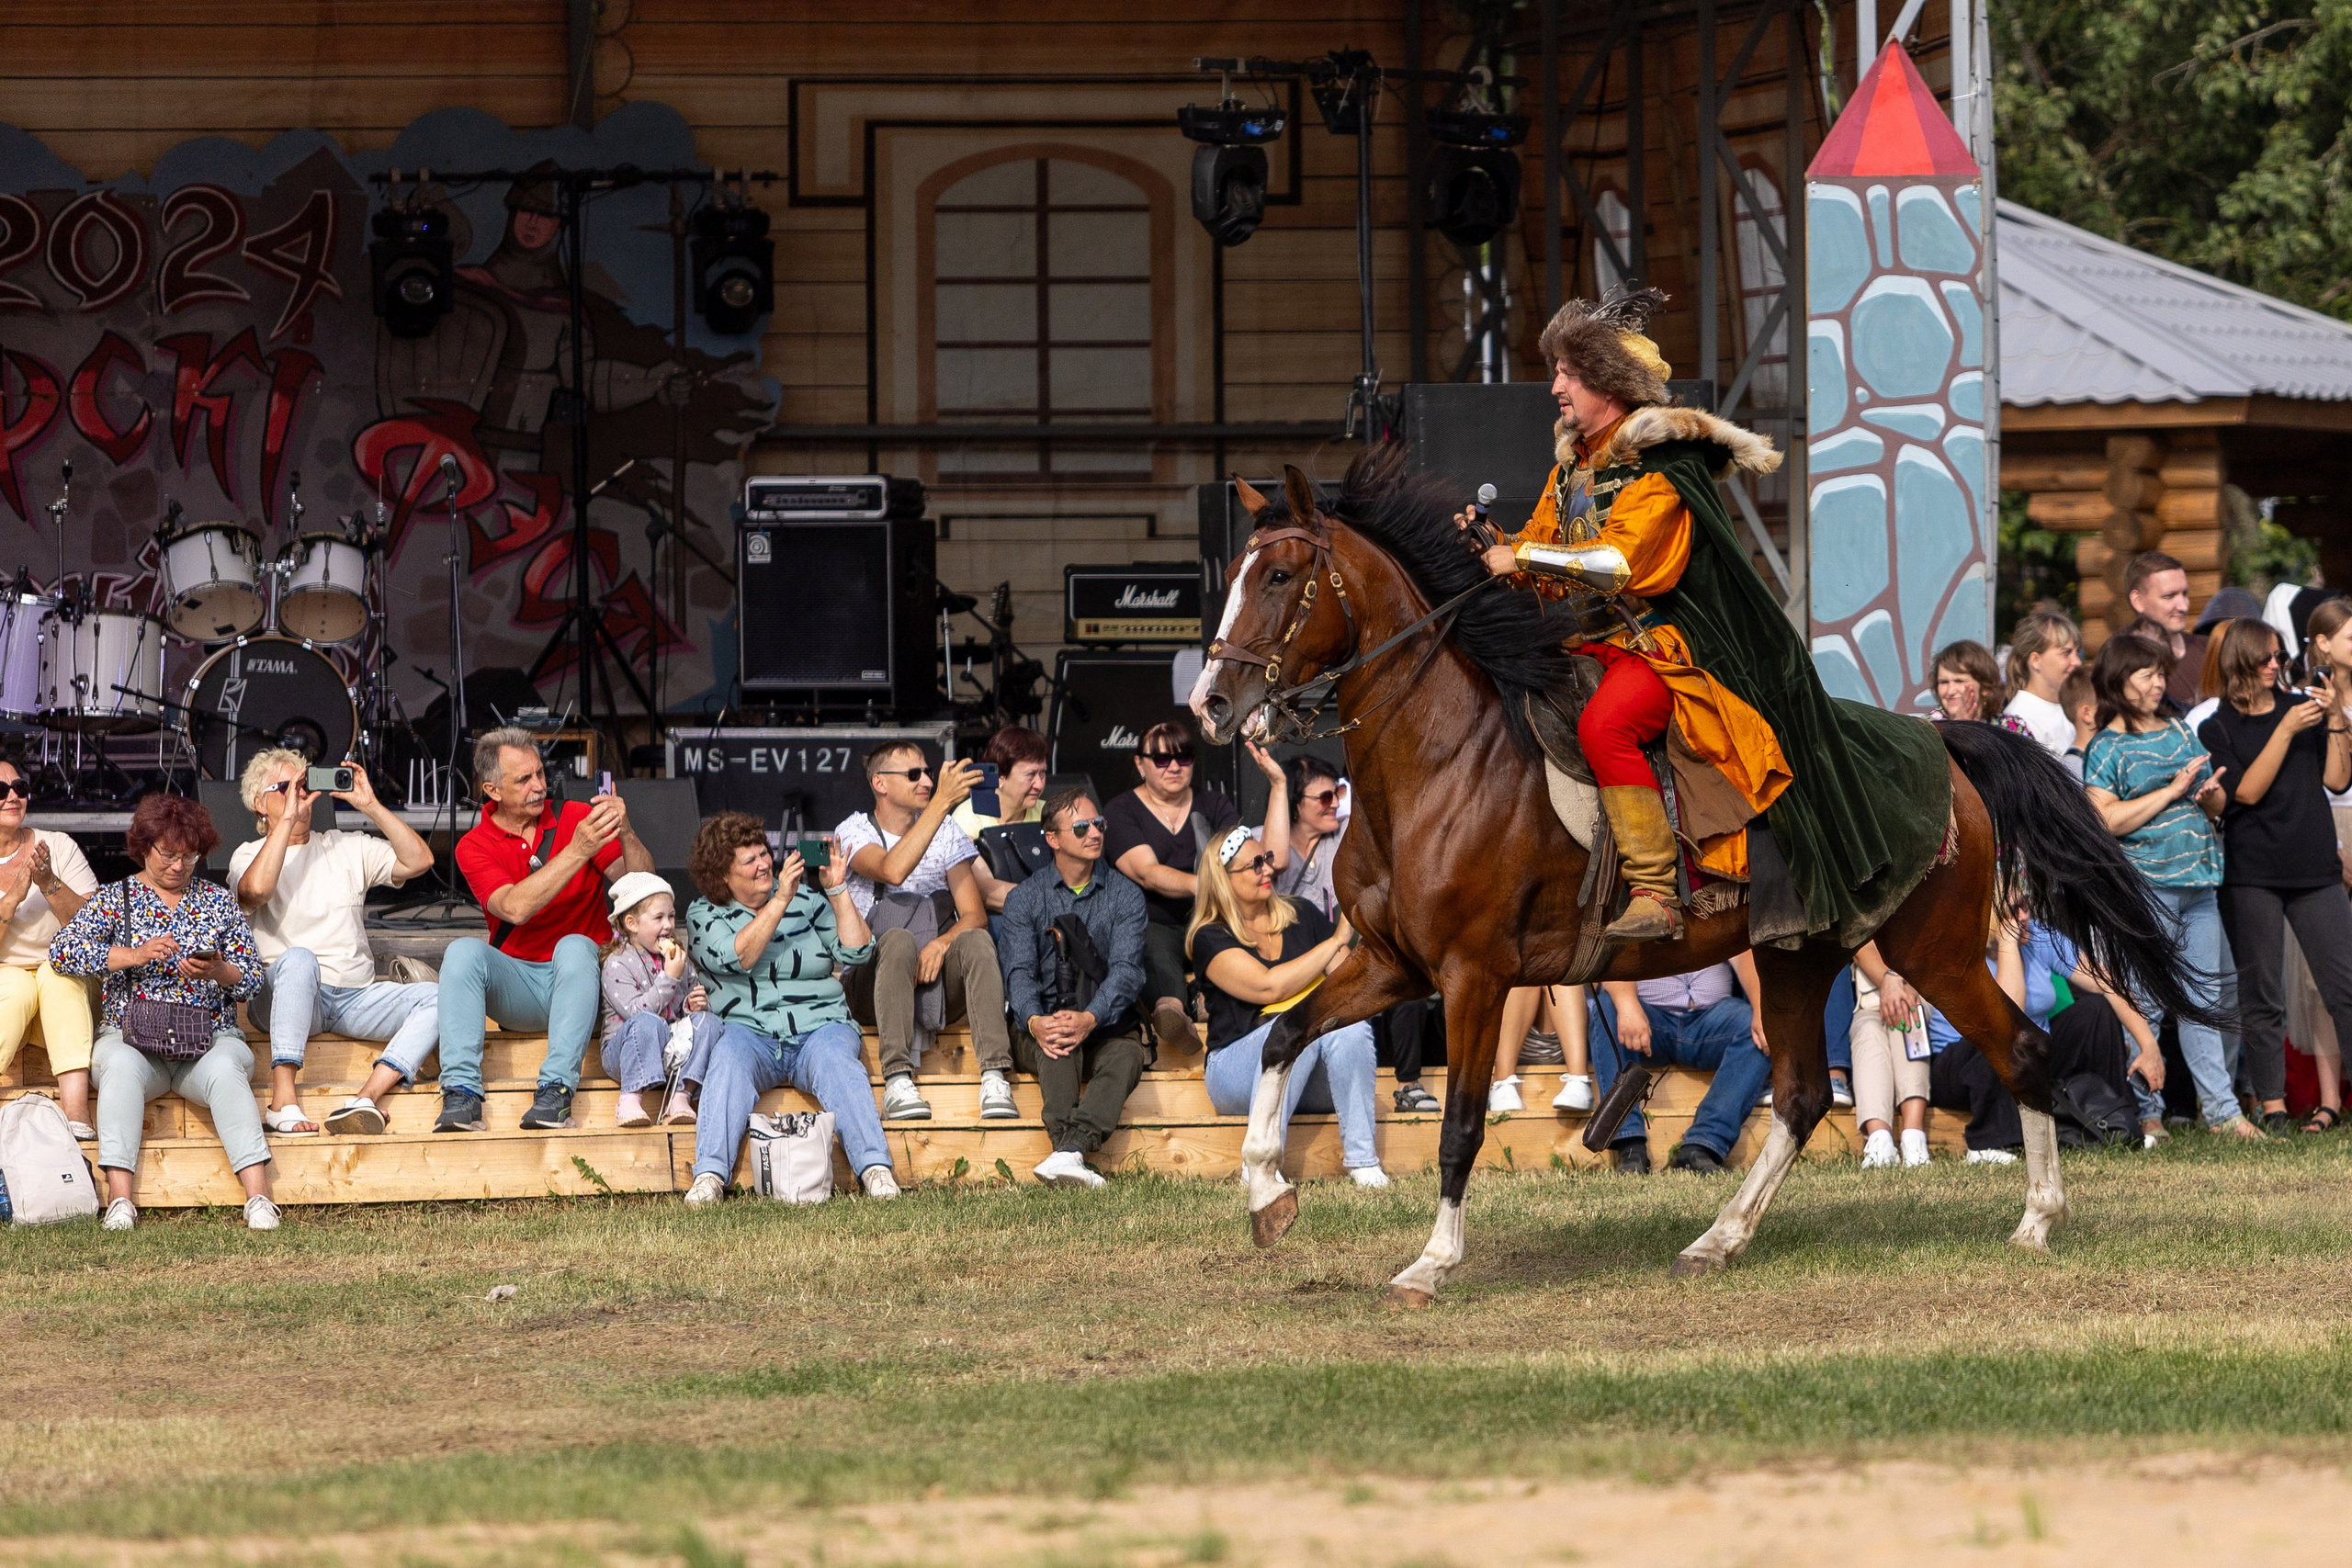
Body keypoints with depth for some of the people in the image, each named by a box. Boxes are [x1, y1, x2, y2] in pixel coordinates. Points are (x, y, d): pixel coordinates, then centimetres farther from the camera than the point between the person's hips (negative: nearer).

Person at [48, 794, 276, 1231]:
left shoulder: (218, 901, 16)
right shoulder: (115, 899, 11)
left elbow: (253, 979, 12)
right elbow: (62, 951, -5)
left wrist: (219, 973, -12)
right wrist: (133, 956, -16)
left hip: (210, 1037, 1)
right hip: (131, 1035, -1)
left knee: (225, 1070, -35)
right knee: (121, 1065, -36)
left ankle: (258, 1196, -45)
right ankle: (120, 1197, -45)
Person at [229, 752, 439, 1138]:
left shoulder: (348, 848, 20)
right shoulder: (249, 856, 10)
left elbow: (419, 861, 7)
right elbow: (256, 890, -15)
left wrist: (371, 807, 2)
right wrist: (287, 819, -10)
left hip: (357, 997, 4)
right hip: (282, 993, -4)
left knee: (435, 997, -22)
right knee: (298, 959, -39)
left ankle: (365, 1099, -37)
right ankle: (283, 1101, -42)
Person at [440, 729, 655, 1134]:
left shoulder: (576, 818, 1)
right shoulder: (475, 846, -1)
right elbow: (515, 907, -20)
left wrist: (626, 833, -27)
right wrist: (577, 852, -28)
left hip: (578, 980, -1)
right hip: (516, 988, 1)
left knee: (574, 946, -34)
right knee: (463, 951, -27)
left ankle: (556, 1090, -41)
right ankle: (462, 1093, -36)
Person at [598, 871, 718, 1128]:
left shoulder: (679, 959, 12)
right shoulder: (617, 964, -8)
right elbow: (635, 1011, -20)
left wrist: (695, 1005, -4)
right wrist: (670, 978, -22)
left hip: (674, 1049, 6)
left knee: (707, 1021, -20)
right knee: (648, 1022, -37)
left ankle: (680, 1097, -29)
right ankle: (631, 1098, -34)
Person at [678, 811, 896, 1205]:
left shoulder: (805, 900, 17)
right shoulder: (703, 915, 10)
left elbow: (855, 953, 7)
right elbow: (738, 957, -11)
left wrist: (839, 892, -1)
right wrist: (780, 902, -15)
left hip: (819, 1027, 1)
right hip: (749, 1029, -1)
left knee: (836, 1062, -31)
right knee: (730, 1057, -34)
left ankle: (876, 1170, -47)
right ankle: (710, 1176, -46)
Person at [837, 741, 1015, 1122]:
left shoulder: (946, 834, 14)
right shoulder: (854, 832, 1)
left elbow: (975, 915, 4)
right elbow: (892, 871, -22)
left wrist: (942, 943, -19)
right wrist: (941, 803, -25)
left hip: (939, 984, 3)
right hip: (872, 986, -3)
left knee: (976, 940, -28)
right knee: (898, 940, -35)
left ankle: (995, 1079, -40)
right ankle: (897, 1082, -45)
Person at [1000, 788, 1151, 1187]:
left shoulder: (1125, 895, 7)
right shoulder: (1025, 899, 8)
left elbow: (1126, 970, -8)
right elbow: (1020, 972, -6)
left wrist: (1090, 1019, -29)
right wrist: (1034, 1022, -30)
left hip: (1107, 1024, 0)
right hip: (1043, 1021, 0)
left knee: (1126, 1057, -34)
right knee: (1057, 1045, -36)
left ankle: (1070, 1151, -56)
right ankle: (1069, 1150, -57)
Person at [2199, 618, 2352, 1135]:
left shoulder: (2302, 707, 12)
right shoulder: (2217, 729, 4)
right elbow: (2247, 791, -10)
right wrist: (2286, 731, -15)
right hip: (2252, 874, -2)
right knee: (2261, 995, -1)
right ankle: (2272, 1106, 4)